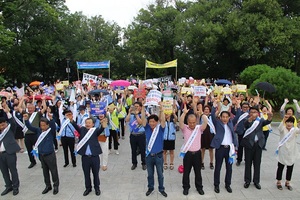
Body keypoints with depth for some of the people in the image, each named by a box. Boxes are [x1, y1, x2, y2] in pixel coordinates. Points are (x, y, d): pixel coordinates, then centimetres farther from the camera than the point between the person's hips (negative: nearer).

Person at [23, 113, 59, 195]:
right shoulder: (38, 130, 1)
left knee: (53, 171, 6)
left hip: (50, 154, -5)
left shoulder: (51, 131, -12)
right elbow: (30, 127, -4)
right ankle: (48, 185, 33)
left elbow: (54, 126, -31)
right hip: (41, 155, 5)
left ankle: (56, 185, 22)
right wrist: (26, 120, -21)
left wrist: (51, 119, -49)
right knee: (45, 171, 17)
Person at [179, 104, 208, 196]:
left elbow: (206, 122, -17)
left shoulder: (199, 128, -1)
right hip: (187, 153, -1)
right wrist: (184, 112, -34)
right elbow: (180, 122, -23)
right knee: (186, 172, 11)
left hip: (197, 153, 1)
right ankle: (186, 187, 27)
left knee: (198, 172, 15)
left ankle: (199, 187, 32)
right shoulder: (185, 128, -4)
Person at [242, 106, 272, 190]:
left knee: (257, 163, 11)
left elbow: (266, 122, -18)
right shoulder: (247, 120, -3)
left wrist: (269, 117, -41)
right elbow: (246, 125, -26)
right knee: (248, 163, 9)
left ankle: (256, 181, 25)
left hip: (258, 144, 2)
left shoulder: (260, 120, 3)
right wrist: (250, 119, -47)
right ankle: (247, 181, 21)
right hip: (249, 144, -2)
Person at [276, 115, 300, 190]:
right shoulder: (283, 129, -8)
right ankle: (279, 182, 24)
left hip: (291, 153, 3)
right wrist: (284, 119, -49)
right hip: (282, 153, -2)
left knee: (290, 168, 14)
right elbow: (279, 128, -32)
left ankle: (287, 182, 31)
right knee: (280, 167, 9)